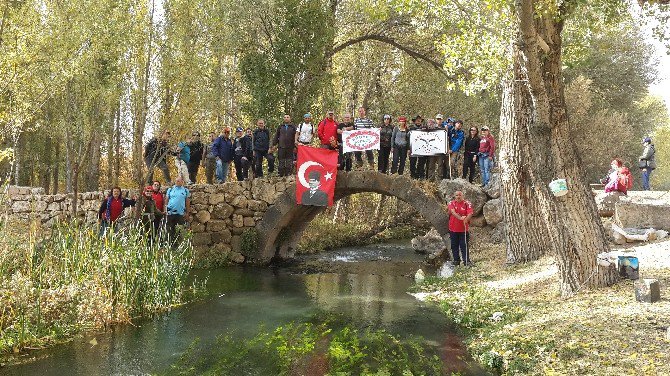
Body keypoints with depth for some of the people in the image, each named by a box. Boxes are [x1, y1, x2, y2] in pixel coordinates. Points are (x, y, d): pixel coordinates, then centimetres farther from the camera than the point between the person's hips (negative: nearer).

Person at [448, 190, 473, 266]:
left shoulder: (467, 203, -4)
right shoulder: (451, 203, 0)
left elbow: (470, 214, -15)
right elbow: (453, 212, -18)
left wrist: (466, 219, -36)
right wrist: (460, 218, -34)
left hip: (463, 229, -2)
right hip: (453, 228, 2)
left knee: (464, 245, -2)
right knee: (454, 246, 11)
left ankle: (466, 261, 4)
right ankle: (456, 260, 23)